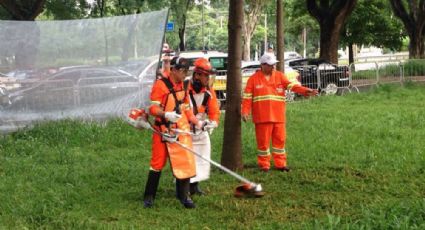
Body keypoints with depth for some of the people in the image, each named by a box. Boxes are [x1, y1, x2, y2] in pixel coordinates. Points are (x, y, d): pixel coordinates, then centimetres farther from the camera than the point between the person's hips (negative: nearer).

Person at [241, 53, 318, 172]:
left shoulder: (280, 76, 8)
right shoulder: (254, 78, 3)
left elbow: (292, 85, -5)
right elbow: (247, 97, 1)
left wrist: (305, 90, -20)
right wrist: (245, 112, -10)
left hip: (278, 116, 3)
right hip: (262, 117, -2)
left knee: (279, 139, 7)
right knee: (263, 141, 2)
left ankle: (280, 164, 17)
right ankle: (264, 165, 13)